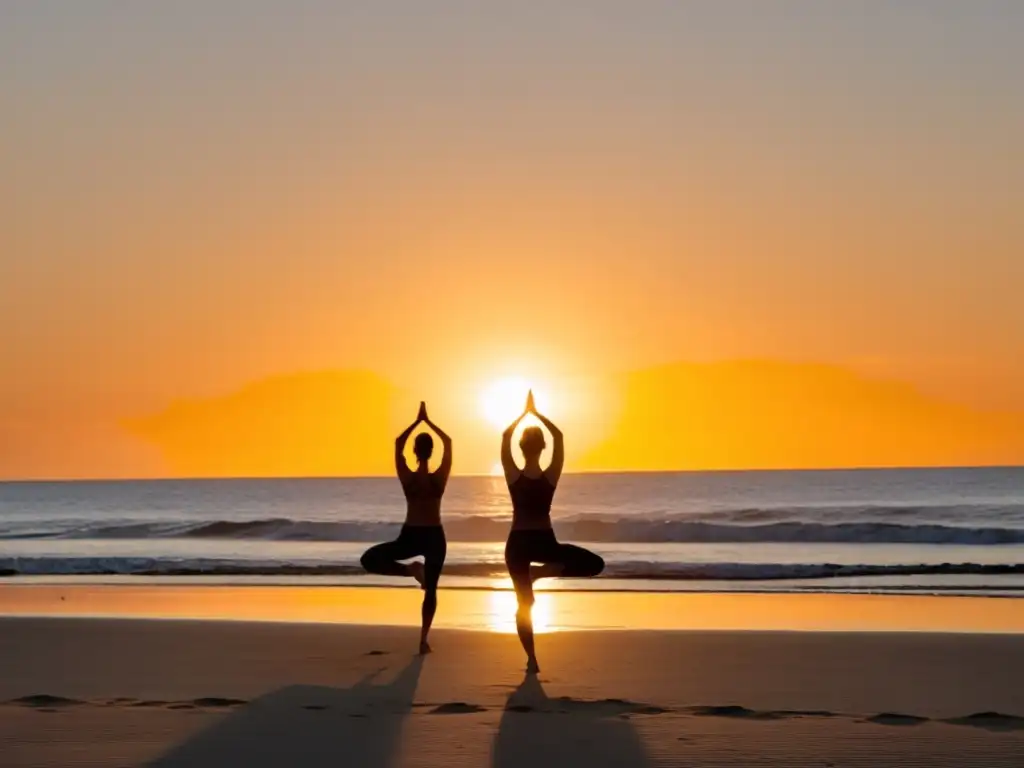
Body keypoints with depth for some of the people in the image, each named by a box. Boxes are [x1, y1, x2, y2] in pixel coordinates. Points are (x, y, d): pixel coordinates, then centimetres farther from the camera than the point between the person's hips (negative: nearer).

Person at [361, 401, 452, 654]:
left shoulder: (407, 478, -10)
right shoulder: (439, 478, -10)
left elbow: (398, 444, 2)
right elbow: (448, 443, 2)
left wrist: (417, 421, 6)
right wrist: (428, 421, 6)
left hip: (410, 537, -1)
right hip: (434, 537, 2)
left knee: (369, 559, 13)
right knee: (430, 589, 12)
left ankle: (410, 569, -4)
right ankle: (423, 640, 7)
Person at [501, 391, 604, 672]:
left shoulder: (514, 477, -9)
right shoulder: (550, 477, -8)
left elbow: (505, 437, 1)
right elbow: (559, 437, 0)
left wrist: (524, 414, 10)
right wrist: (537, 413, 7)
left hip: (518, 543, 2)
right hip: (544, 543, -2)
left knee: (524, 602, 8)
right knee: (594, 564, 12)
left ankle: (532, 659, 1)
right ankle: (543, 571, -3)